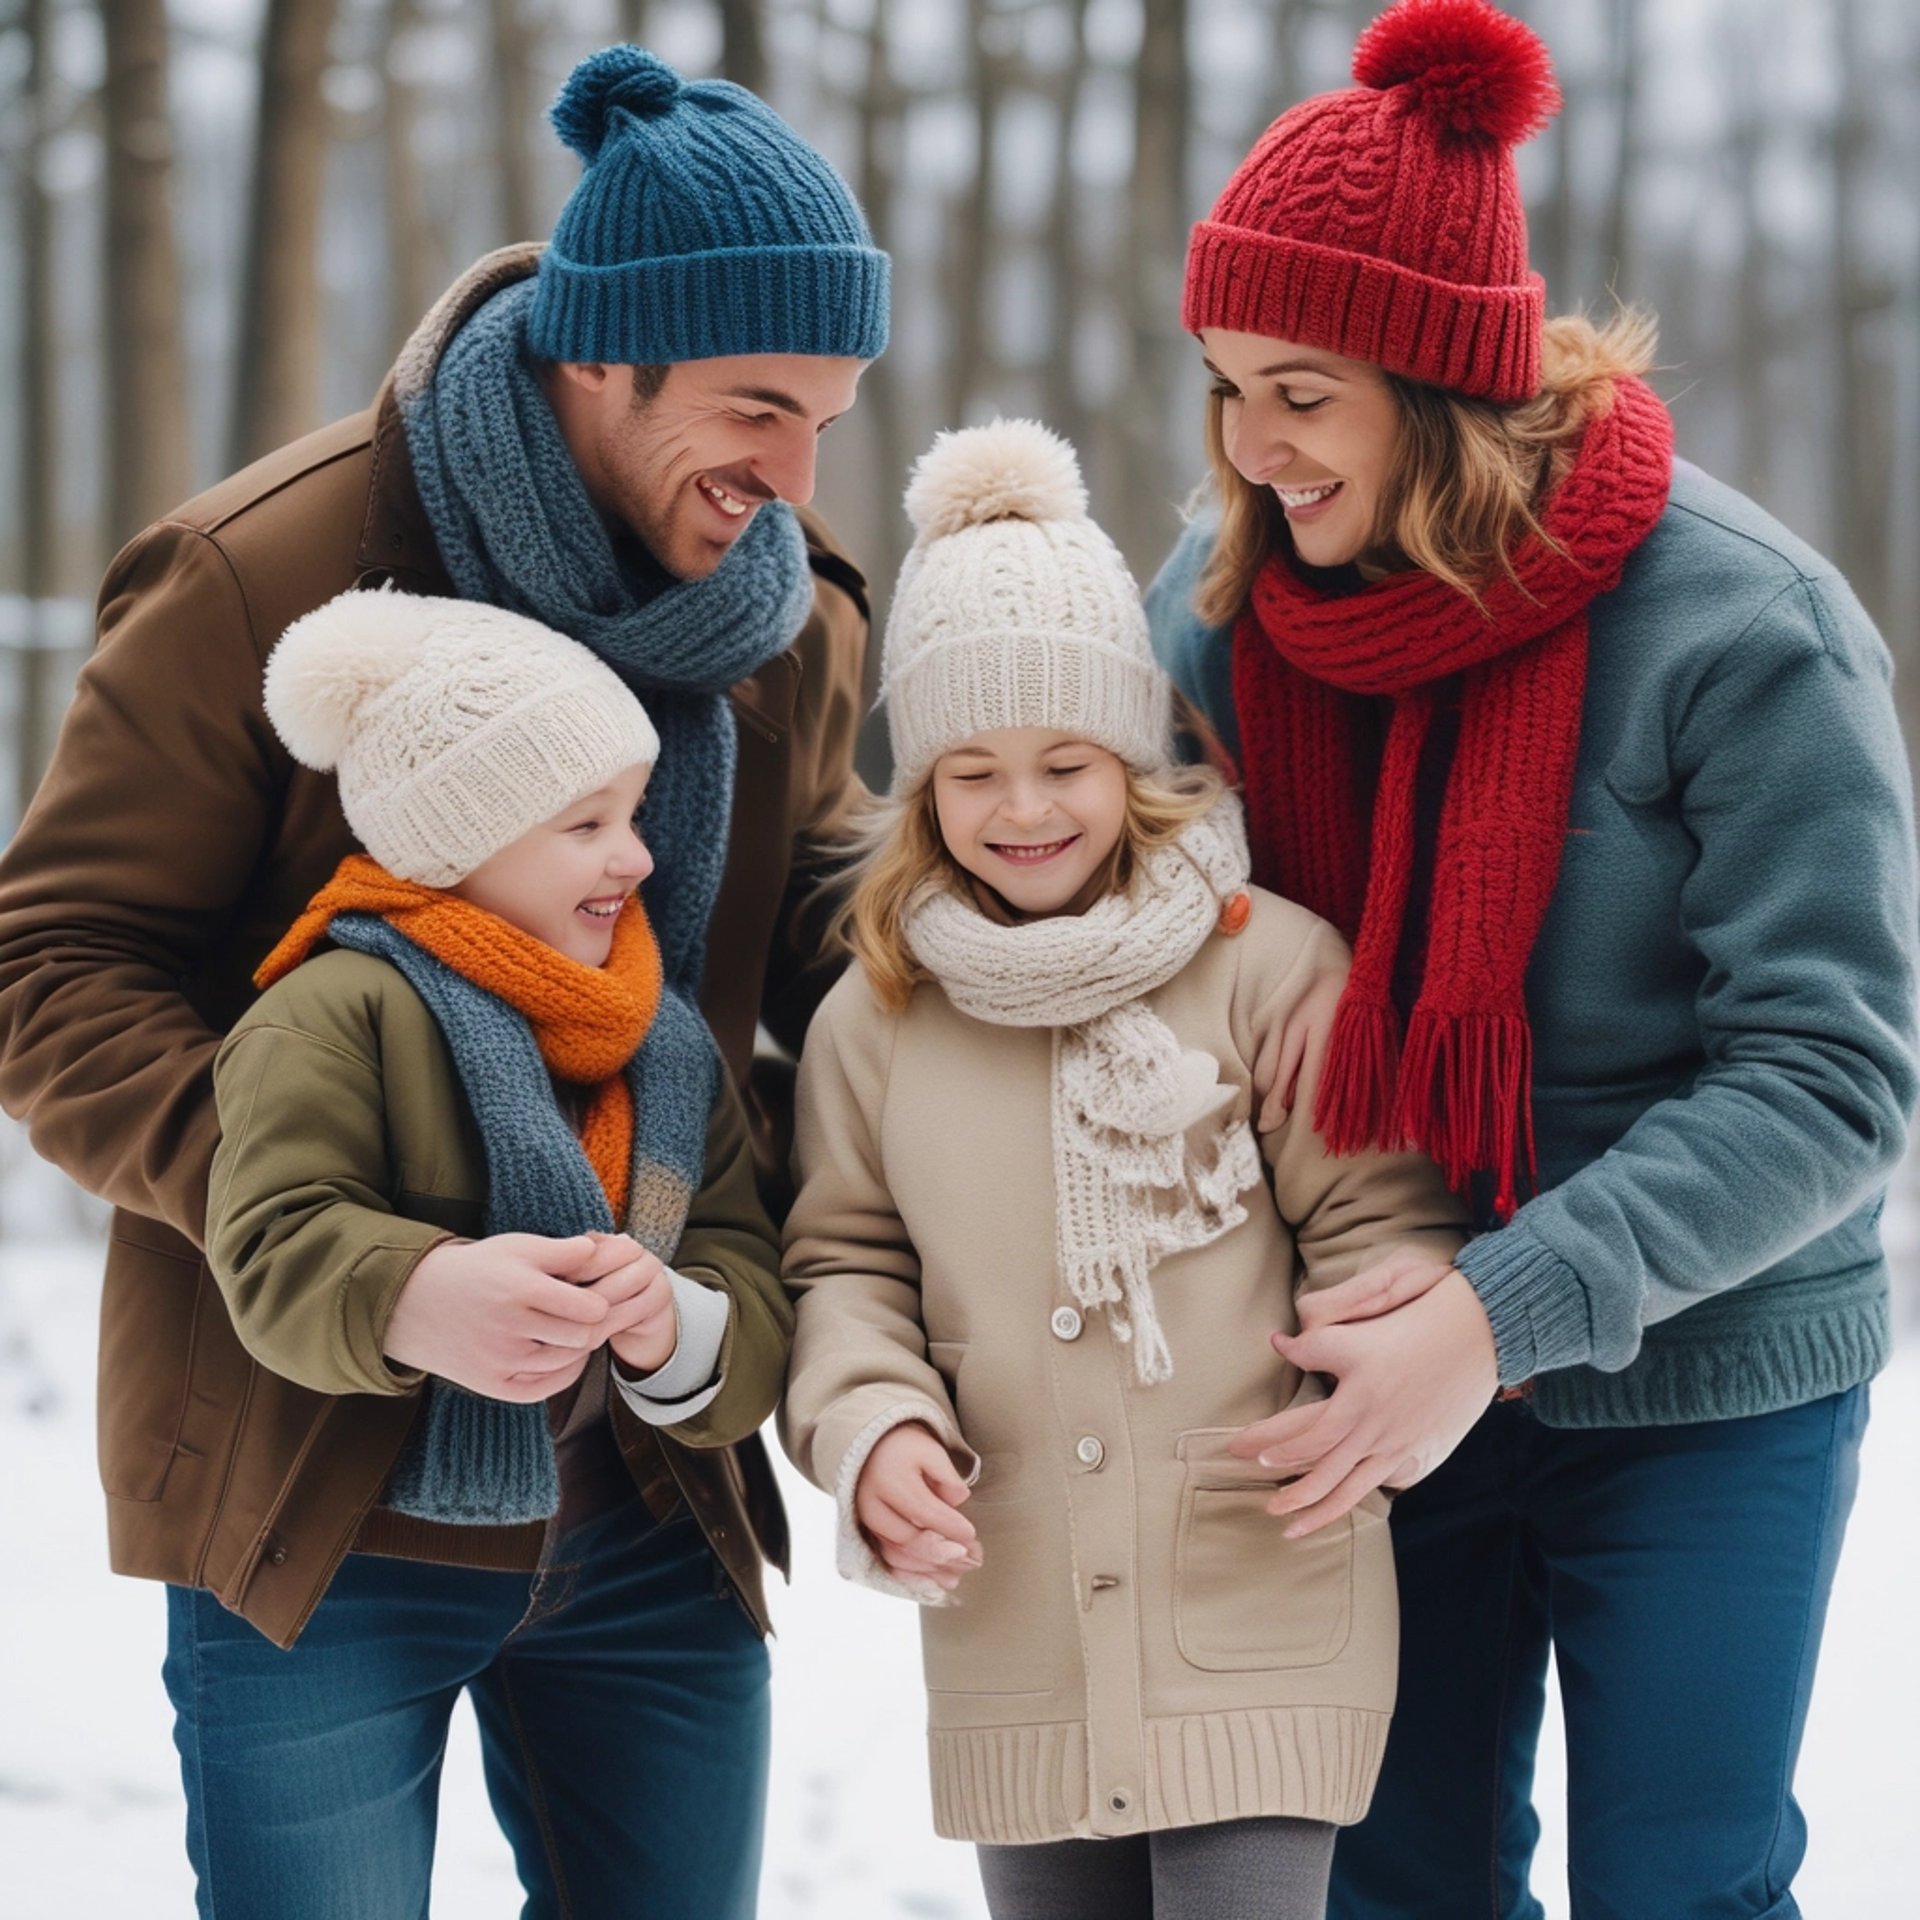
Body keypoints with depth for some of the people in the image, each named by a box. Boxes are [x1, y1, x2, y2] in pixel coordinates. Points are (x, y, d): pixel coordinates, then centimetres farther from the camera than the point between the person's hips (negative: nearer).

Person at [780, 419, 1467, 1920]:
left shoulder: (1271, 965, -3)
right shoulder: (876, 1018, 7)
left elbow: (1381, 1220, -3)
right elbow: (847, 1264, 12)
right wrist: (872, 1424, -7)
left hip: (1258, 1620, -4)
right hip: (1009, 1640, 4)